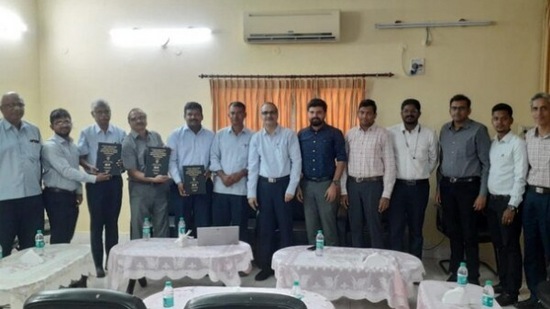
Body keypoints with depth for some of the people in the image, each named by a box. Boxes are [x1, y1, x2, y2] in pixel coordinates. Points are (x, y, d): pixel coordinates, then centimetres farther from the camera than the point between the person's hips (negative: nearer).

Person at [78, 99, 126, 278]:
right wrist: (89, 167, -20)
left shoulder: (120, 133, 4)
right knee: (96, 223, 3)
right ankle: (98, 265, 11)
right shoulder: (86, 133, 1)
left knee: (112, 222, 9)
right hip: (95, 181, -1)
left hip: (114, 180, 2)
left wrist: (122, 163, -16)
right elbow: (80, 157, -2)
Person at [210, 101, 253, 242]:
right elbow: (213, 157, 5)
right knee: (219, 226, 6)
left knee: (240, 227, 4)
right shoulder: (220, 135, 10)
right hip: (221, 188, 2)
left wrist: (241, 173, -14)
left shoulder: (252, 136, 4)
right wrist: (222, 175, -9)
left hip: (241, 188, -2)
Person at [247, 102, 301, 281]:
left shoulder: (289, 135, -4)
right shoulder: (256, 138, 4)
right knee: (265, 228, 9)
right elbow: (253, 166, 4)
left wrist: (291, 188, -11)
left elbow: (296, 161, -6)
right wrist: (251, 193, 1)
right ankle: (266, 266, 21)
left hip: (283, 183, -3)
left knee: (285, 227, 6)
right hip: (264, 185, 3)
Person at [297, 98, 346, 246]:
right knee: (311, 226, 11)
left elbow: (341, 160, -6)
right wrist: (298, 185, 3)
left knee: (329, 225, 1)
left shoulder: (335, 134, -3)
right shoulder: (301, 134, 7)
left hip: (326, 184, -3)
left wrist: (334, 184, -13)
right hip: (307, 184, 4)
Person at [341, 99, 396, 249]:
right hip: (353, 184, 4)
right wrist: (343, 190, 4)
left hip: (373, 184, -4)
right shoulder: (350, 134, 7)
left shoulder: (382, 134, -4)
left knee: (375, 228, 3)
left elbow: (390, 165, -6)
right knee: (355, 227, 12)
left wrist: (386, 194, -10)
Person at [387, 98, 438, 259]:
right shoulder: (391, 133, -3)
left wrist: (421, 174, 12)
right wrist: (393, 175, 4)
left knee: (416, 229, 11)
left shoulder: (429, 134, 1)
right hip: (397, 185, -1)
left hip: (419, 186, 1)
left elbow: (433, 159, 12)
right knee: (395, 228, 1)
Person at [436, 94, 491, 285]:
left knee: (469, 234, 1)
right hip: (447, 186, 5)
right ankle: (455, 273, 24)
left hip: (468, 186, -5)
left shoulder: (478, 130, -7)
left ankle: (472, 277, 14)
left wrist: (483, 193, -11)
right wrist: (439, 188, 12)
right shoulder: (445, 130, 10)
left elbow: (486, 163, -8)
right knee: (453, 232, 12)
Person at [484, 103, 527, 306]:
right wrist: (484, 198, 7)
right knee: (499, 245, 15)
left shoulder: (517, 143, -10)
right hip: (492, 200, 7)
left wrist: (512, 206, -18)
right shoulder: (491, 144, 11)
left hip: (508, 201, -7)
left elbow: (520, 177, -14)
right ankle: (503, 282, 27)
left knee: (511, 247, 2)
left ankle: (512, 291, 11)